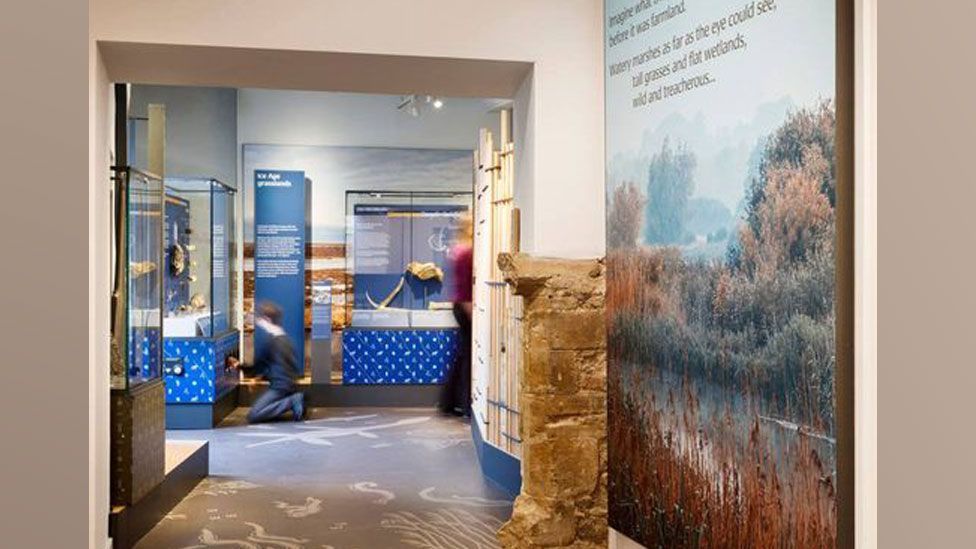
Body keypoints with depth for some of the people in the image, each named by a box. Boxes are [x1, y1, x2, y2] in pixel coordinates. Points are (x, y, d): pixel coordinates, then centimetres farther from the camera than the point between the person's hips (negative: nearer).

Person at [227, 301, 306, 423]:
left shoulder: (271, 341, -13)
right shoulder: (284, 338, 13)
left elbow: (257, 367, -4)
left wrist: (239, 365, 11)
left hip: (279, 386, -9)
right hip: (290, 384, 9)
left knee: (253, 416, -12)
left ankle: (291, 402, -15)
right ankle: (293, 399, 4)